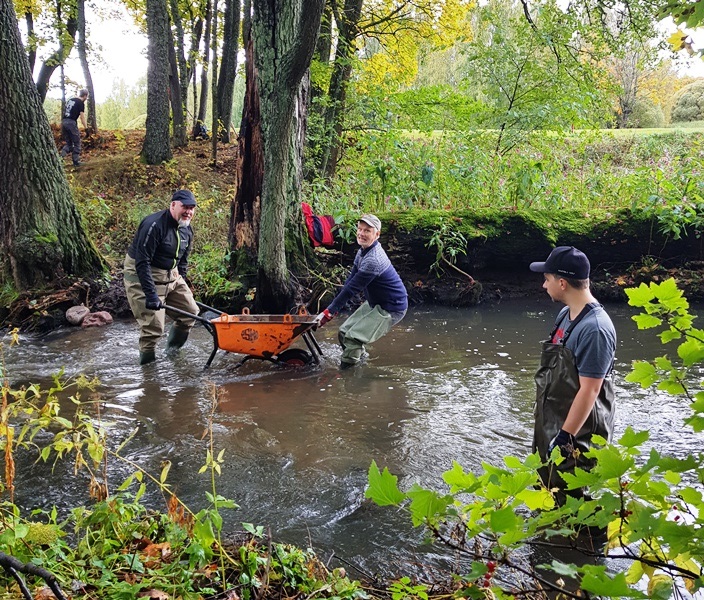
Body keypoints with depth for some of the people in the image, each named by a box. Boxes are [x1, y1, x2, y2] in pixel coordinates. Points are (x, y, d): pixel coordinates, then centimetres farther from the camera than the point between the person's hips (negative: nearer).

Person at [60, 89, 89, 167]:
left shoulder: (70, 100, 19)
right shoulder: (81, 103, -4)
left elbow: (64, 112, 22)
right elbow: (82, 117, -11)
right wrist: (86, 128, -12)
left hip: (63, 122, 7)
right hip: (71, 122, -7)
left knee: (69, 143, 15)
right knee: (77, 143, 6)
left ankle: (60, 156, -8)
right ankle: (76, 162, 6)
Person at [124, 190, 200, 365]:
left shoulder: (187, 230, 2)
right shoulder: (154, 225, -25)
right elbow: (142, 263, -28)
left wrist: (182, 287, 13)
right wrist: (151, 295, -30)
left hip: (171, 275, 8)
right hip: (143, 277, -8)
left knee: (190, 311, 9)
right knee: (153, 324, -12)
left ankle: (173, 349, 29)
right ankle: (147, 361, 8)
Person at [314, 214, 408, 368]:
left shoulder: (373, 260, -29)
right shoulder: (363, 251, 3)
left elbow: (352, 288, -27)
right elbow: (350, 280, 3)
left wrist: (328, 312, -22)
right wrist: (333, 309, -3)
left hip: (391, 308, -10)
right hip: (374, 303, 10)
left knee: (353, 338, -18)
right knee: (344, 332, 9)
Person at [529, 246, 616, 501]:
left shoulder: (594, 328, -24)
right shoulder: (566, 314, 5)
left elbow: (589, 390, -25)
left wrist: (565, 437, -22)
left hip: (576, 434, -9)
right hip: (551, 423, 9)